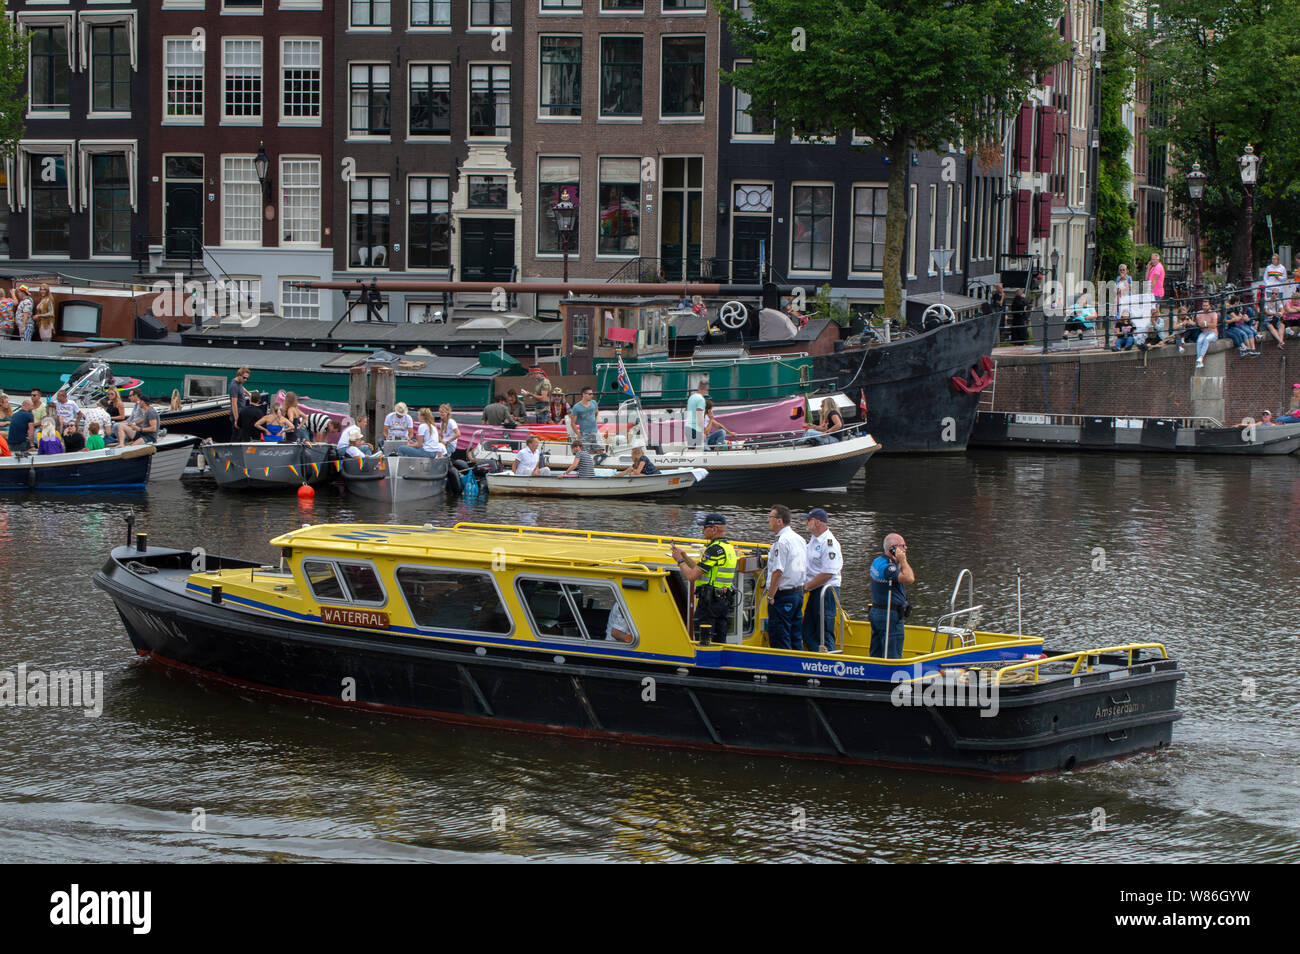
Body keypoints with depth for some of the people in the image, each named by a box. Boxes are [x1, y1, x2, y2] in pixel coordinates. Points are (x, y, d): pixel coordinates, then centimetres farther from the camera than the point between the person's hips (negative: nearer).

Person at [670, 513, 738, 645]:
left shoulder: (714, 549, -17)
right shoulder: (728, 548, 14)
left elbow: (692, 576, -18)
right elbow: (700, 569, 21)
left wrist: (680, 560, -3)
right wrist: (684, 556, 20)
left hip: (709, 601, -9)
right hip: (725, 600, 9)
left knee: (705, 642, -5)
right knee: (720, 642, 13)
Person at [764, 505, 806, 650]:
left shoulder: (781, 542, -16)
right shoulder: (799, 539, 13)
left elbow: (778, 572, -20)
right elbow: (804, 568, 18)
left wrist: (770, 596, -14)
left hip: (783, 594, -9)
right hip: (798, 593, 9)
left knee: (779, 640, -6)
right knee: (795, 637, 13)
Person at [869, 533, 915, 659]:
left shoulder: (877, 562, 11)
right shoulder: (887, 567, -21)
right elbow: (909, 579, -33)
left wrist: (899, 563, 7)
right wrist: (903, 560, -20)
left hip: (875, 612, 10)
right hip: (890, 616, -10)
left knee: (876, 655, 14)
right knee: (893, 657, -5)